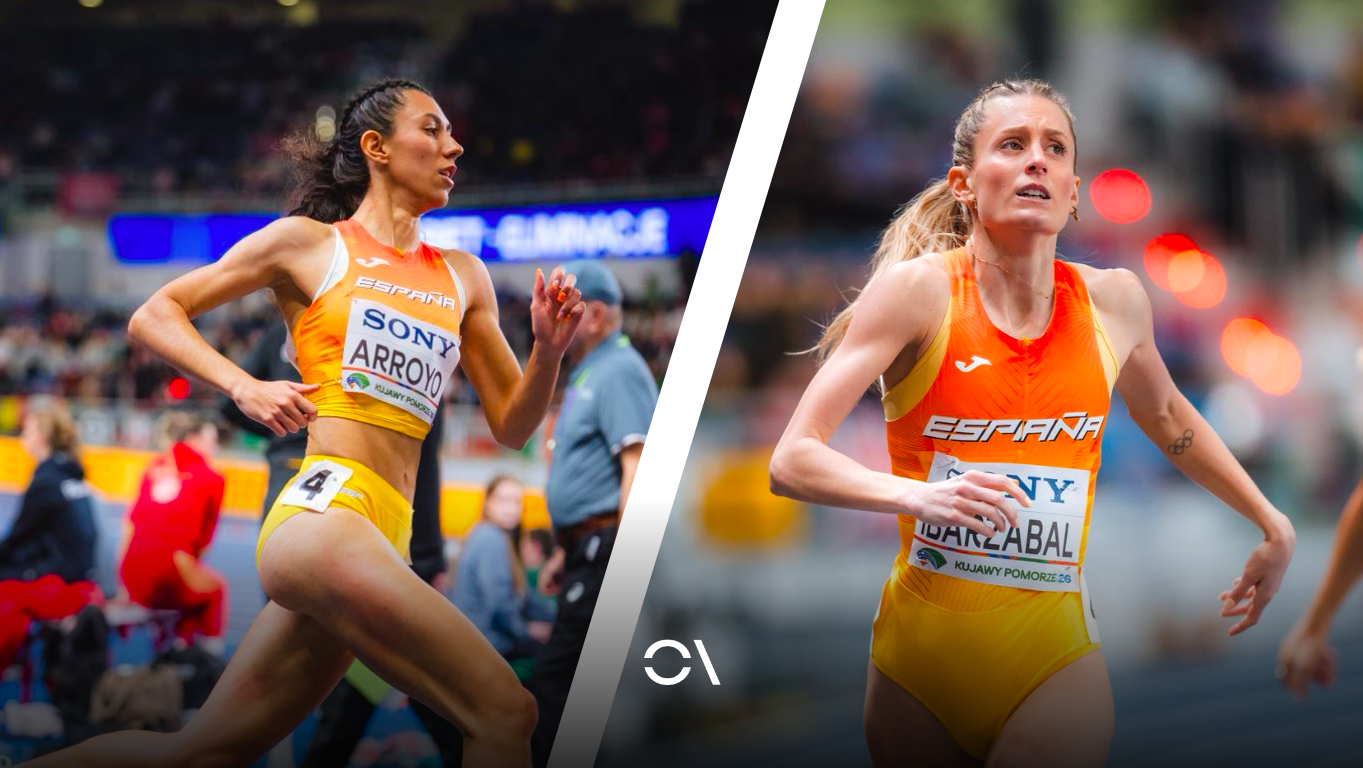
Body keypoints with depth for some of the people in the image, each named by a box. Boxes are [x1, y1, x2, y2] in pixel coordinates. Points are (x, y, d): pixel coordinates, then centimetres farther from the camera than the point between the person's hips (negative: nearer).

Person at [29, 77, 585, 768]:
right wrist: (243, 387, -5)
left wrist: (548, 352, 3)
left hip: (384, 537, 6)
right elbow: (153, 316, 11)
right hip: (322, 510, -6)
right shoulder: (308, 243, 7)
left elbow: (511, 426, 23)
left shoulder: (463, 278, 20)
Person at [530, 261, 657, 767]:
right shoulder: (586, 376, 21)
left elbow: (638, 467, -20)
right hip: (590, 550, 10)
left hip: (608, 549, -10)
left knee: (555, 679, -10)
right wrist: (565, 553, 24)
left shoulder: (619, 371, -10)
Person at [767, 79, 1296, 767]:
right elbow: (790, 462, -14)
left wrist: (1274, 526, 28)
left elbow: (1165, 417, 26)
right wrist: (914, 495, -30)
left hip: (1054, 658, 2)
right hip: (922, 645, -1)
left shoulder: (1113, 302, 3)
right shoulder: (919, 290, -9)